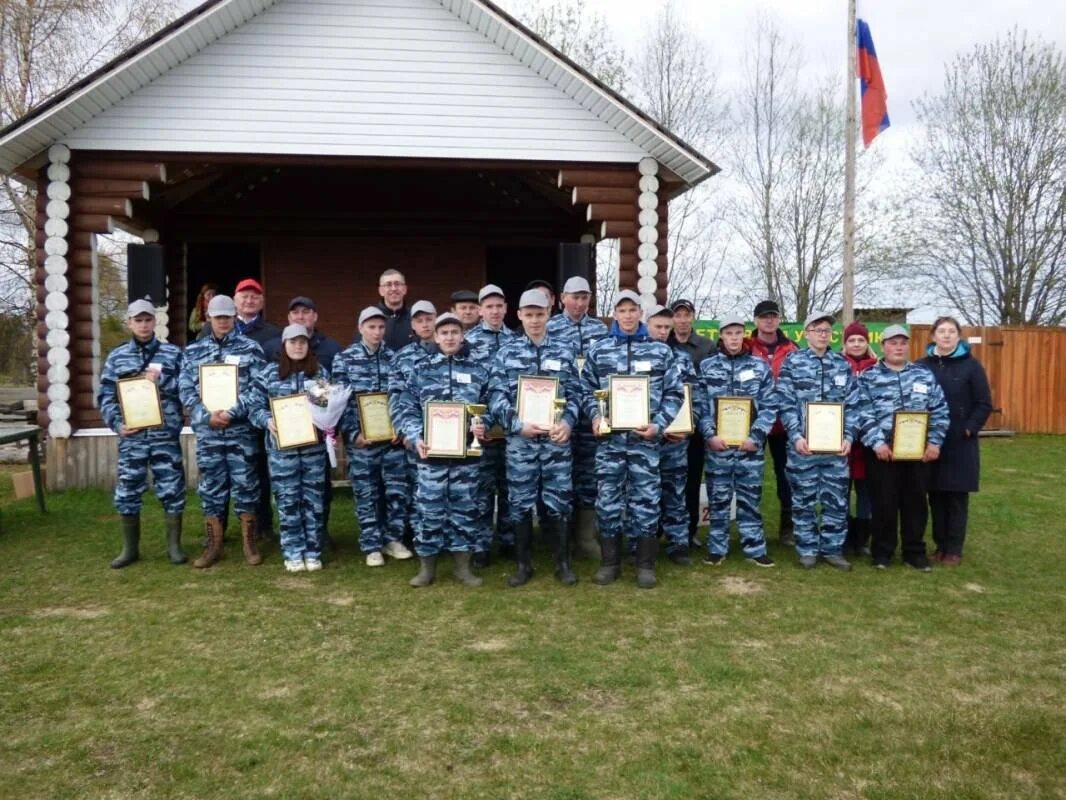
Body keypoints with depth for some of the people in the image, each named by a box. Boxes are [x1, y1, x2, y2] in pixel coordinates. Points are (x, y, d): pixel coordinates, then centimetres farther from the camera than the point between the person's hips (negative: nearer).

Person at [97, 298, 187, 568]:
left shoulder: (172, 353, 4)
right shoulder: (117, 356, 8)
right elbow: (105, 396, 6)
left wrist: (161, 380, -12)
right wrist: (117, 423, -7)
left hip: (166, 436, -1)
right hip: (131, 437, 2)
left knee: (172, 491, 3)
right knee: (127, 493, 6)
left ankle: (174, 545, 16)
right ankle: (130, 548, 21)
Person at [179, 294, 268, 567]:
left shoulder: (250, 348, 3)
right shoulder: (193, 351, 10)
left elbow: (258, 390, -4)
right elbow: (186, 390, 5)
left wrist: (232, 413, -15)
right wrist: (207, 415, -10)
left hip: (242, 429, -2)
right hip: (207, 430, 2)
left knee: (245, 485, 3)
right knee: (211, 487, 7)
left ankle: (250, 543, 14)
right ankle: (213, 545, 16)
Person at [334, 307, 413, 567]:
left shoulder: (394, 357, 6)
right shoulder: (344, 359, 0)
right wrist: (353, 433, -10)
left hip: (392, 437, 2)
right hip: (361, 438, -2)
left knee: (396, 490, 6)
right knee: (366, 494, 5)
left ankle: (393, 540, 21)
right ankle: (372, 546, 15)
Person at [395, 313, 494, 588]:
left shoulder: (477, 371, 7)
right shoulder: (423, 371, 5)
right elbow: (408, 409, 3)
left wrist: (482, 424, -11)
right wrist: (417, 438, -11)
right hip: (431, 452, -1)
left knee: (464, 508, 7)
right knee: (430, 509, 3)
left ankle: (463, 566, 18)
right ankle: (427, 567, 15)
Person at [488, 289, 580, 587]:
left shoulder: (563, 351, 7)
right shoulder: (507, 352, 4)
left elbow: (574, 393, 7)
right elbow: (496, 395, -2)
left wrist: (567, 422, -10)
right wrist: (518, 424, -15)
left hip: (556, 438, 0)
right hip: (519, 439, 0)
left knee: (558, 499, 5)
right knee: (521, 501, 6)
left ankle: (563, 562, 17)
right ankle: (523, 564, 18)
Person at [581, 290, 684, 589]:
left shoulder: (660, 351, 5)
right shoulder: (599, 350, 7)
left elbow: (674, 393, 5)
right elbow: (587, 389, 12)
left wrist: (658, 425, -7)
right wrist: (595, 416, -6)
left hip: (645, 438, -1)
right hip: (610, 438, 1)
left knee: (646, 499, 3)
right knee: (608, 499, 6)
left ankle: (646, 564, 14)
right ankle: (610, 562, 18)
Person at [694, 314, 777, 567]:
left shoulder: (760, 366, 4)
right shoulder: (707, 366, 4)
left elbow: (770, 406, 2)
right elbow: (699, 404, 2)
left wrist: (756, 436, -8)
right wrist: (710, 435, -10)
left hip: (750, 445, 0)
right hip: (717, 444, 0)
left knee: (750, 498, 7)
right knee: (718, 498, 8)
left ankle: (755, 548, 16)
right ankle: (716, 548, 17)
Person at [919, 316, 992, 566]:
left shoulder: (971, 365, -1)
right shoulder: (922, 366, 6)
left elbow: (984, 404, -2)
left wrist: (969, 430, -11)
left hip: (961, 444, -2)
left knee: (957, 497, 3)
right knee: (935, 496, 7)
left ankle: (954, 549, 10)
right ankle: (940, 545, 18)